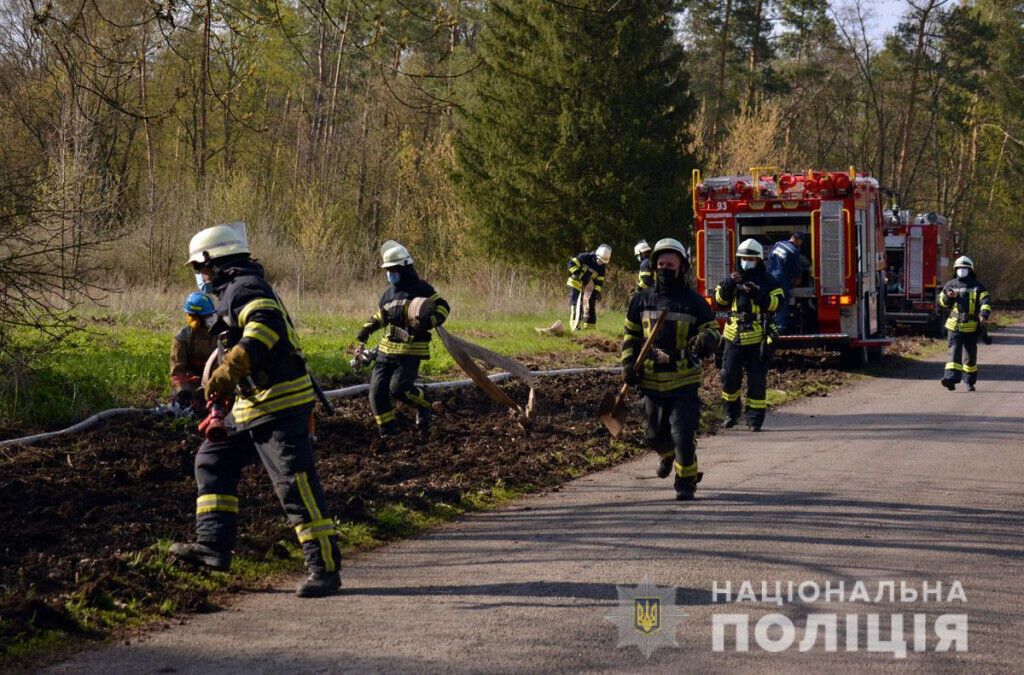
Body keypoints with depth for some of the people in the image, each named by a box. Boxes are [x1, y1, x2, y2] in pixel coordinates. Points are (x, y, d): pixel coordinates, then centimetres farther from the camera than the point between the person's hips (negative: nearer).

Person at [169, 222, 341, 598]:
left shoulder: (244, 289, -12)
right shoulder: (234, 291, 21)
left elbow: (266, 325, -32)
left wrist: (228, 371, -37)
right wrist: (222, 397, 35)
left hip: (279, 405, -11)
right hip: (253, 406, 11)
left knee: (296, 486, -12)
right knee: (213, 462, 17)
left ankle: (325, 570, -11)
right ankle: (212, 547, 15)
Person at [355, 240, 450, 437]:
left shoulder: (420, 289, -5)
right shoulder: (389, 293, 17)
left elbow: (443, 307, -6)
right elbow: (379, 317, 30)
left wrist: (428, 322, -23)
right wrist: (365, 333, 19)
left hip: (410, 351, -7)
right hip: (387, 348, 7)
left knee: (398, 387, -19)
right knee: (378, 391, -2)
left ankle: (423, 404, 12)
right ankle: (388, 433, 7)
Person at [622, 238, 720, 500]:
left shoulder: (694, 301, -1)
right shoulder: (642, 300, 6)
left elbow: (713, 329, 4)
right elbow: (630, 334, 15)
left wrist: (706, 340, -20)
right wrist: (628, 364, 4)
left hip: (684, 381, -3)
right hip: (652, 380, 3)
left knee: (683, 434, -11)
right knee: (655, 435, 15)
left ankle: (686, 481, 2)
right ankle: (668, 456, 48)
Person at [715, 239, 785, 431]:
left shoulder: (767, 281, 3)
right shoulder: (733, 278, 10)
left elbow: (776, 303, -9)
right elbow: (720, 299, 2)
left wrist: (756, 293, -21)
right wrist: (729, 284, -15)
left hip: (758, 338, -2)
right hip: (734, 336, 2)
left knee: (757, 380, 0)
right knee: (729, 376, 3)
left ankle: (755, 419, 6)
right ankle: (731, 413, 21)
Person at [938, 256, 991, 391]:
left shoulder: (977, 286, 3)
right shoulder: (950, 285, 11)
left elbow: (985, 302, -7)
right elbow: (942, 301, 20)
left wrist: (984, 315, -27)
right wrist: (948, 297, -4)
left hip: (971, 327, -1)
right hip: (954, 325, 1)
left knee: (970, 355, 8)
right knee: (954, 352, -12)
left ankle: (970, 382, 19)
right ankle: (951, 379, -24)